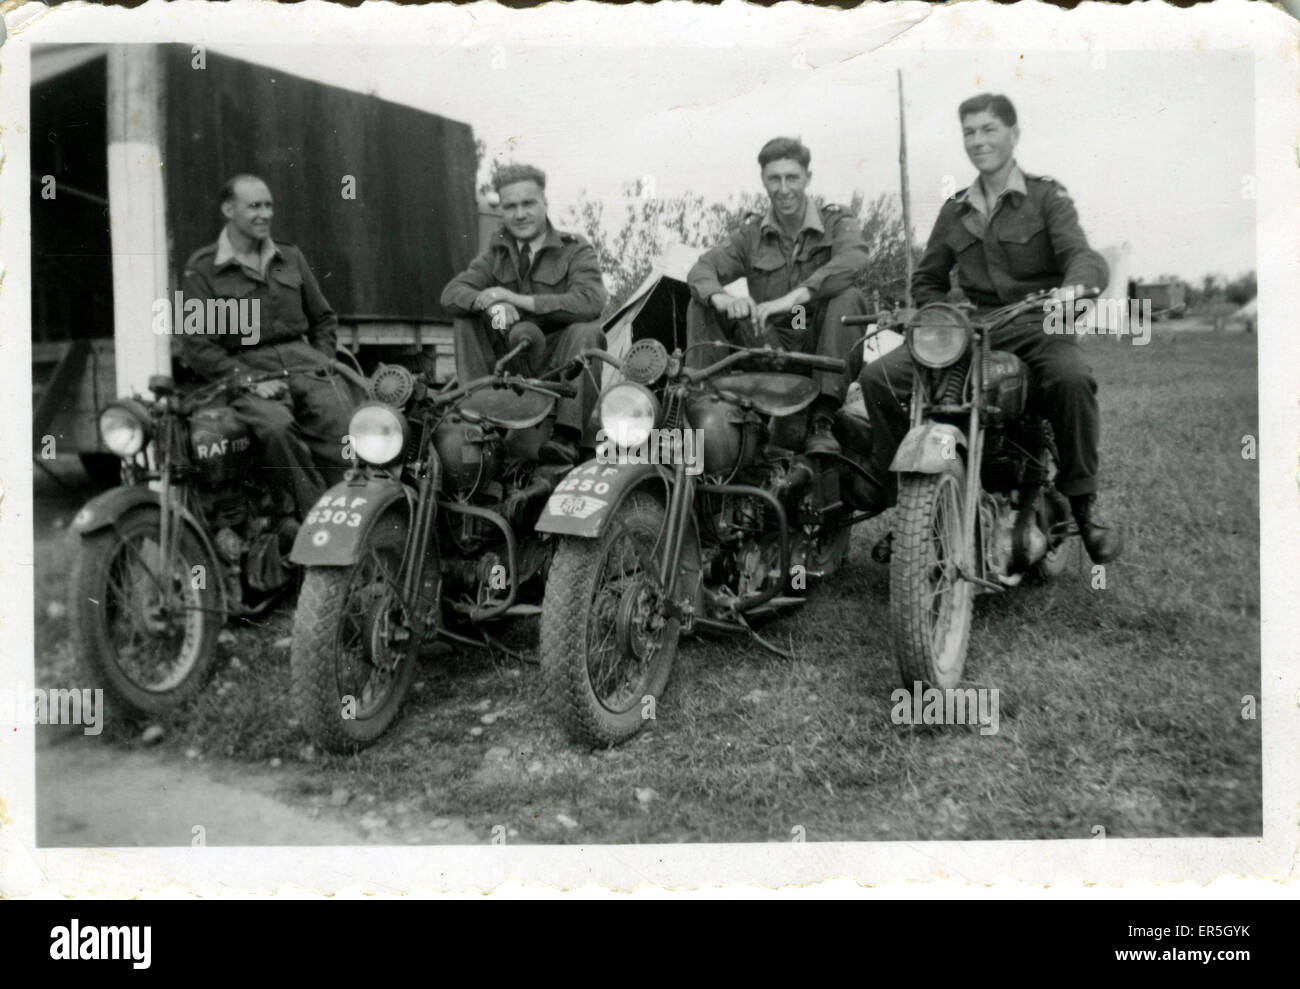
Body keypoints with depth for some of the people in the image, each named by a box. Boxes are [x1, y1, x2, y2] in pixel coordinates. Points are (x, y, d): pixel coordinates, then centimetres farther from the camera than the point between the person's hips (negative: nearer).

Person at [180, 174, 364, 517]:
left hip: (302, 357, 4)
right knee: (276, 426, -36)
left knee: (341, 423, -26)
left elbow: (323, 318, 27)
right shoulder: (202, 268, 6)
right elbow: (195, 343, -1)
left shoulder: (291, 258, 20)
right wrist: (247, 379, -13)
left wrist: (323, 362, 8)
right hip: (245, 367, -4)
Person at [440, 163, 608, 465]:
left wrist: (519, 300, -25)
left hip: (559, 361, -4)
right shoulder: (497, 253, 12)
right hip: (510, 359, 4)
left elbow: (591, 300, -23)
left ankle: (568, 435, -38)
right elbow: (451, 292, -2)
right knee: (466, 320, -11)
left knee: (586, 331, -31)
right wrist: (491, 304, -27)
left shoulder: (575, 250, -3)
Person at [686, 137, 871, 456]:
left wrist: (794, 297, -37)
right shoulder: (752, 234, 10)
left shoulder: (836, 222, 1)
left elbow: (853, 259, -24)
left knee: (848, 298, -31)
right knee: (702, 305, -12)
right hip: (770, 350, 2)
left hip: (822, 348, -2)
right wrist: (723, 298, -31)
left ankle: (822, 419, -34)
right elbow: (702, 269, -5)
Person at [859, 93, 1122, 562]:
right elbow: (927, 278, 26)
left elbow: (1083, 256, -10)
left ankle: (1083, 505, -21)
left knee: (1072, 378, -38)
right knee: (877, 376, -17)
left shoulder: (1047, 196, 5)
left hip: (1035, 328, -4)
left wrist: (1073, 287, -35)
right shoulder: (954, 211, 19)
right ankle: (900, 496, -4)